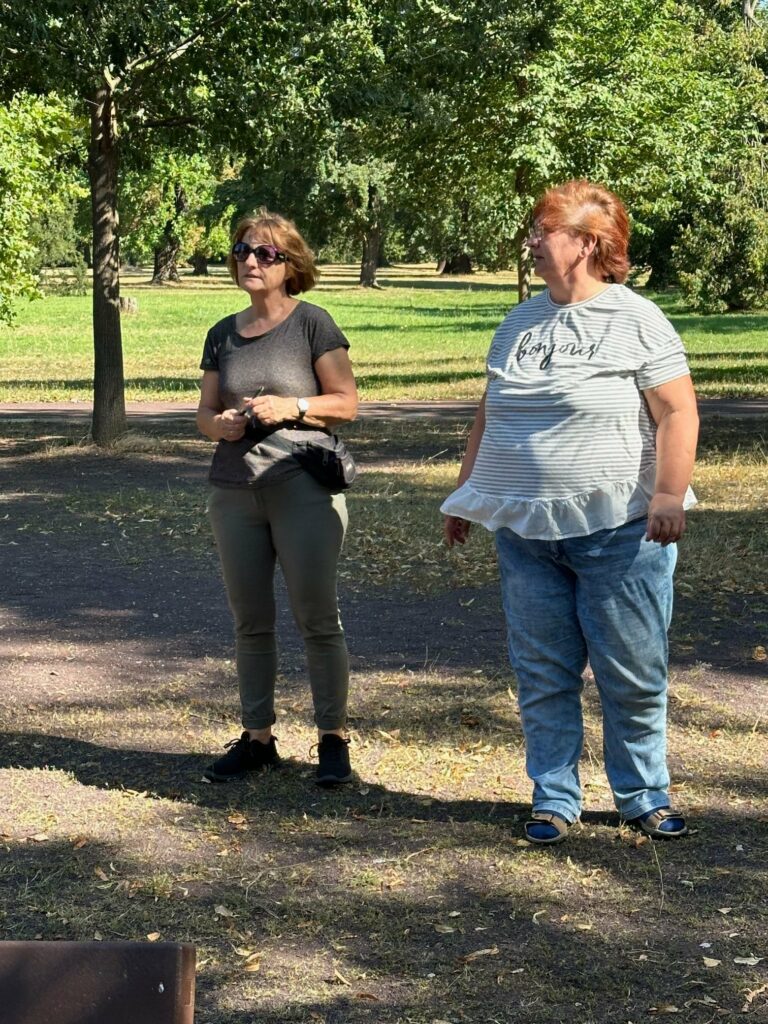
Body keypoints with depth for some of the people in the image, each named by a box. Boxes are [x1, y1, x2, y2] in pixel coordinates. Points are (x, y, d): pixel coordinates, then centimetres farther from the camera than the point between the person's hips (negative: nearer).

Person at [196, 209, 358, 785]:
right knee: (250, 622, 9)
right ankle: (257, 737, 17)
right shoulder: (224, 335, 13)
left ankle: (333, 740, 4)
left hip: (302, 487, -5)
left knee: (317, 618, -3)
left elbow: (347, 402, -3)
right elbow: (205, 413, 17)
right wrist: (220, 424, -6)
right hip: (235, 493, 5)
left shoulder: (312, 325, -1)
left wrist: (291, 407, -18)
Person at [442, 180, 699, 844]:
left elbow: (678, 414, -10)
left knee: (633, 676, 2)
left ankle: (645, 798, 15)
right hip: (526, 532, 5)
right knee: (543, 676, 7)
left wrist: (668, 495, -19)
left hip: (620, 533, -5)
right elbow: (490, 416, 21)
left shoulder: (637, 320, -5)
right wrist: (466, 494, 20)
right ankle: (554, 801, 17)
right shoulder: (520, 323, 14)